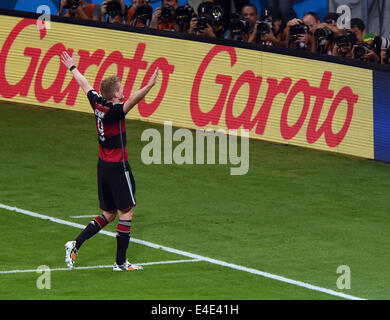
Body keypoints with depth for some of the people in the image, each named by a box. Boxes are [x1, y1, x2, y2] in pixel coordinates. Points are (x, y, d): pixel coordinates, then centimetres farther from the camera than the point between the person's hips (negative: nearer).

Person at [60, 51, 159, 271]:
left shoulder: (98, 104, 1)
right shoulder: (115, 110, -19)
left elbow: (84, 84, 19)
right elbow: (133, 100, -40)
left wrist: (73, 67, 35)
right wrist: (150, 86, -54)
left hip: (103, 166, 9)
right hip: (118, 168, -9)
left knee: (109, 214, 16)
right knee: (126, 213, 0)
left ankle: (76, 245, 8)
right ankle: (121, 262, 2)